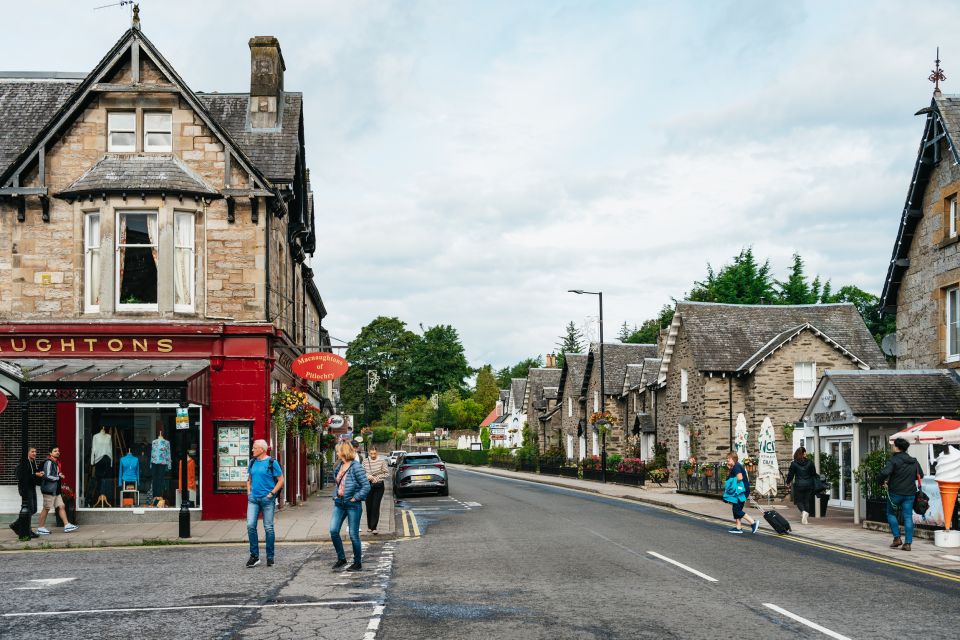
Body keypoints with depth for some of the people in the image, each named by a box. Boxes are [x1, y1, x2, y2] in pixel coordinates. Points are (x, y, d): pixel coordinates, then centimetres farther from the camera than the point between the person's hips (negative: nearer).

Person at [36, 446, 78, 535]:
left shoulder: (56, 462, 17)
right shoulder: (49, 462, -14)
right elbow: (47, 476, -21)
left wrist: (60, 476, 8)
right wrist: (59, 477, -11)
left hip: (56, 490, 10)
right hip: (49, 489, -9)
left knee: (61, 506, 5)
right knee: (46, 508, -2)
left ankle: (67, 525, 4)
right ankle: (40, 528, 6)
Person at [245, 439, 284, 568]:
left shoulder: (271, 462, -5)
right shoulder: (252, 462, 10)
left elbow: (281, 480, -4)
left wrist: (271, 493, -10)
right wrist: (249, 492, 9)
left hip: (267, 499, -4)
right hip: (253, 499, 4)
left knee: (268, 528, 2)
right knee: (250, 525, -6)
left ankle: (270, 557, 12)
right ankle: (254, 556, 4)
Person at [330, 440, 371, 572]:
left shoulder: (355, 467, -14)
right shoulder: (338, 466, 10)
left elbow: (366, 486, -16)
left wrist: (356, 498, -16)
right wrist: (335, 495, 11)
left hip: (352, 505, -7)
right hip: (339, 504, 7)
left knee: (353, 535, 0)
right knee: (333, 531, -1)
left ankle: (357, 563, 13)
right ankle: (341, 558, 15)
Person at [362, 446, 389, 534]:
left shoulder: (382, 461, -3)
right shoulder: (365, 462, 2)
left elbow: (387, 473, 0)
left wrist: (377, 478, -9)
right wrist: (368, 476, -11)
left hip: (378, 486, -2)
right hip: (368, 486, 2)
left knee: (376, 506, -9)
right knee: (369, 506, 7)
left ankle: (374, 527, -9)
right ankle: (369, 526, 21)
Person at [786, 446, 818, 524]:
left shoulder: (794, 463, -5)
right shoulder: (810, 462, 0)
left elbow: (790, 474, 1)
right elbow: (814, 474, 5)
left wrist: (788, 483, 16)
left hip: (799, 485, -2)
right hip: (809, 485, 2)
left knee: (799, 500, 8)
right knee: (807, 501, 10)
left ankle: (803, 511, -22)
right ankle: (805, 518, 6)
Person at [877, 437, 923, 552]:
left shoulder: (894, 460, -13)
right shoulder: (914, 461, 7)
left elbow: (885, 472, -26)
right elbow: (920, 475, 18)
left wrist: (881, 481, -6)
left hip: (895, 492, -5)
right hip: (910, 493, 5)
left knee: (891, 513, 15)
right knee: (908, 517, 5)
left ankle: (897, 538, 7)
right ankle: (908, 543, 1)